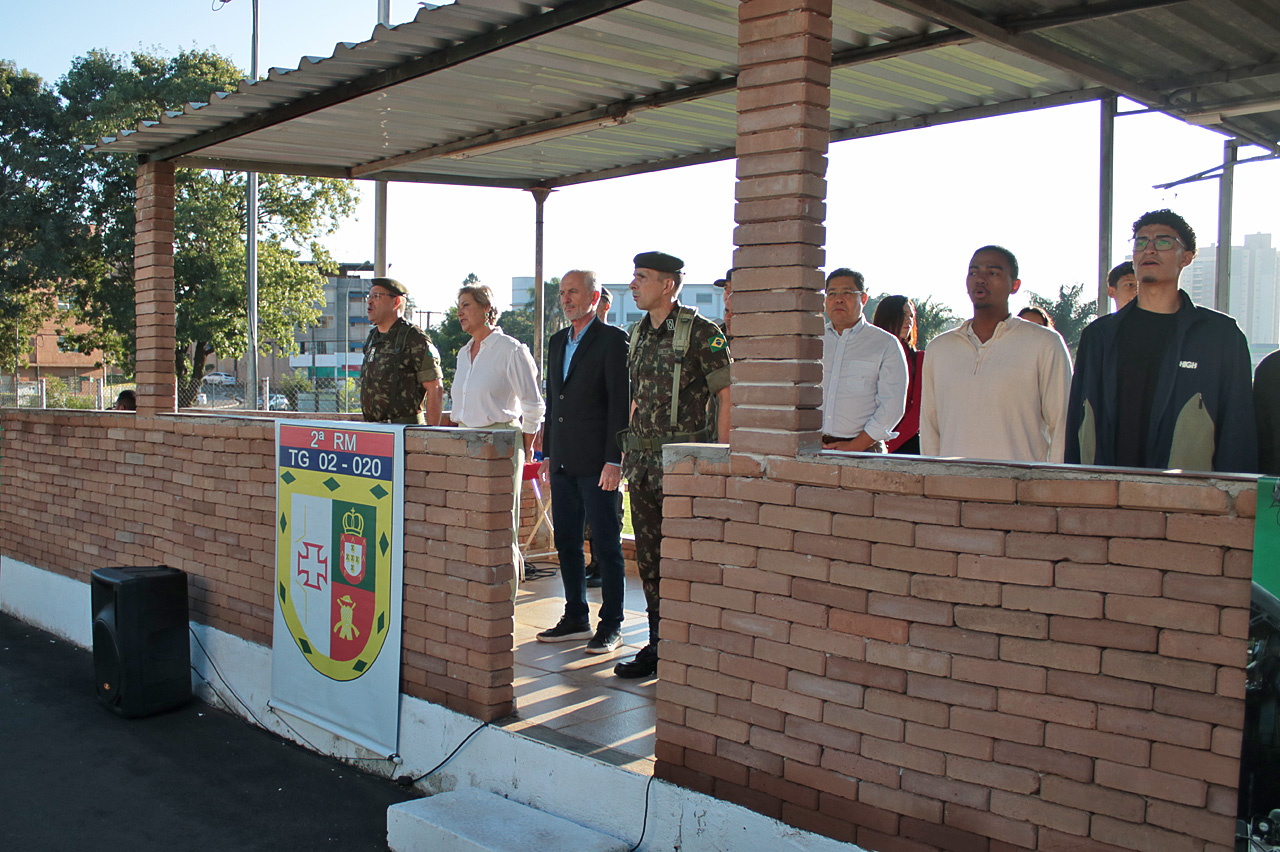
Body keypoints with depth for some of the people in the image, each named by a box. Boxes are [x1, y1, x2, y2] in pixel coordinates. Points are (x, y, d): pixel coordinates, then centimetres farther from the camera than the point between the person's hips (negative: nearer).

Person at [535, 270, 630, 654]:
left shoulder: (613, 339, -7)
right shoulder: (556, 342, 16)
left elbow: (621, 402, -12)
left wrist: (614, 460, -16)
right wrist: (547, 453, 16)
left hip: (597, 462, -7)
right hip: (563, 462, 8)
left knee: (606, 544, 0)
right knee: (566, 542, 12)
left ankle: (611, 625, 9)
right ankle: (576, 618, 23)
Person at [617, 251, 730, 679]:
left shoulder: (701, 333, -8)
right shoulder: (638, 334, 13)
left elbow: (728, 397, -9)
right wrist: (628, 458, 16)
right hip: (644, 461, 7)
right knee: (649, 557, 10)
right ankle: (659, 646, 21)